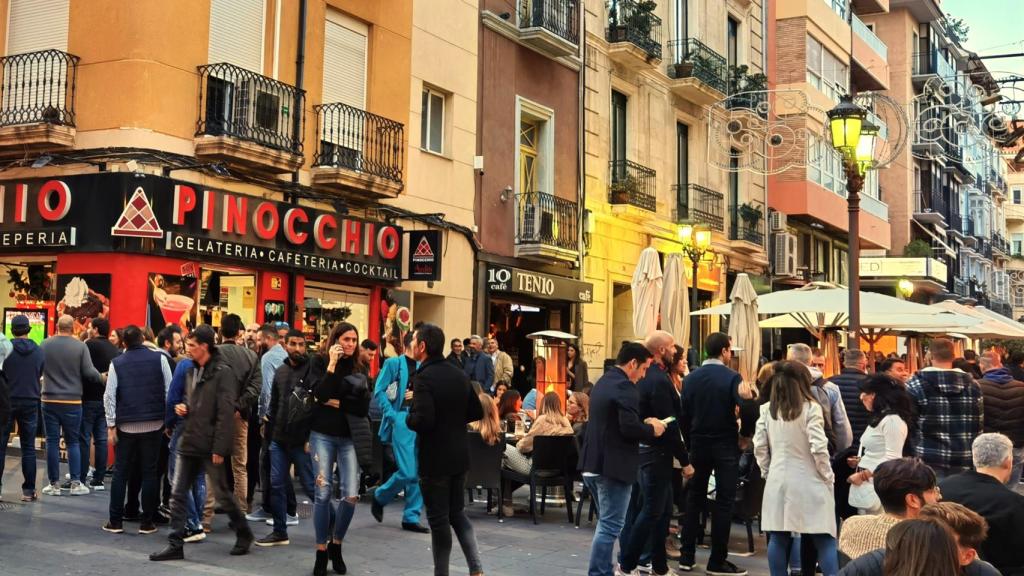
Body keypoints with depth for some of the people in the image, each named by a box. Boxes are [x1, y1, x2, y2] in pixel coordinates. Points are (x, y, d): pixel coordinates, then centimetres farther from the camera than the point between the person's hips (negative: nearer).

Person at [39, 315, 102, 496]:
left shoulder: (45, 344, -2)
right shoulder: (80, 346, -7)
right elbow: (89, 373, -10)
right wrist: (101, 377, 9)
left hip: (50, 400, 1)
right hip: (72, 401, -1)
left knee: (52, 442, 6)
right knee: (73, 442, 9)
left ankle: (54, 484, 7)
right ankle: (76, 483, 7)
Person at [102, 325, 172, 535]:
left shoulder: (117, 363, 2)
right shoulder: (159, 359, 0)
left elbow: (109, 396, -1)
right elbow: (169, 390, -1)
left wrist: (111, 425, 2)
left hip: (126, 425, 0)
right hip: (154, 423, 0)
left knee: (121, 473, 9)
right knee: (150, 472, 5)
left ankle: (115, 521, 10)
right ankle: (147, 522, 6)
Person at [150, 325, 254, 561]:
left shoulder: (222, 372, -13)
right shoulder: (192, 370, 12)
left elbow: (225, 414, -17)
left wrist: (219, 448, -20)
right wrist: (183, 407, 2)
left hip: (210, 446, -7)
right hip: (188, 443, 7)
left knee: (223, 494, 5)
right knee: (177, 495, 4)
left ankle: (244, 534, 24)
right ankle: (175, 545, 10)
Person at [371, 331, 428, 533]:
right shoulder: (394, 363, -1)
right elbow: (379, 391, -6)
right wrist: (392, 415, -12)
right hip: (403, 420, -6)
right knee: (407, 472, -10)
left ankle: (411, 518, 13)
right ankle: (379, 497, 16)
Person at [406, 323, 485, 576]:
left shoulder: (424, 377, -18)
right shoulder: (460, 374, 6)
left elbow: (422, 421, -28)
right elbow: (477, 412, 11)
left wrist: (408, 418, -8)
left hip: (434, 458, -7)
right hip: (459, 455, 7)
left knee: (438, 518, 4)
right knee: (457, 512, 18)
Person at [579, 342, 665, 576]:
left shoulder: (603, 382, 16)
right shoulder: (624, 387, -16)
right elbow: (629, 428, -24)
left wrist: (644, 425, 12)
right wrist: (652, 429, -7)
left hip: (594, 463, 10)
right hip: (613, 466, -10)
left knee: (606, 523, 19)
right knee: (610, 526, -4)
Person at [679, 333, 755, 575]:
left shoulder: (690, 378, 2)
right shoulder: (732, 378, -11)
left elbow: (683, 415, 2)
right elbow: (747, 410, -20)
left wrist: (689, 442, 12)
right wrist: (745, 435, -3)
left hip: (698, 444, 4)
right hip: (725, 445, -4)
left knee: (694, 499, 12)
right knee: (723, 501, 2)